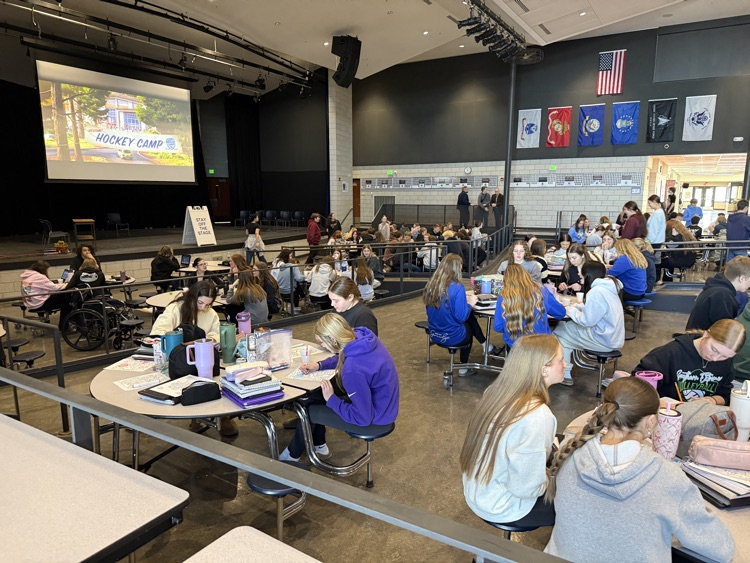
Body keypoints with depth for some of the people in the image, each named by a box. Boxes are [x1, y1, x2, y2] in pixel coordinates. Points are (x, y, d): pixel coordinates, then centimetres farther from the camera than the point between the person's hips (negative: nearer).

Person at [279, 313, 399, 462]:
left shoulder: (353, 370, -37)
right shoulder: (361, 335, -13)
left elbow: (362, 418, -26)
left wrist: (331, 400, -15)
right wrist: (319, 365, 4)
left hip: (376, 416, -8)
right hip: (380, 399, 8)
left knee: (309, 410, 5)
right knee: (316, 395, 18)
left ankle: (293, 455, 33)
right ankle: (319, 445, 39)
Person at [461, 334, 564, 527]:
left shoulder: (498, 389, -9)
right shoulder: (537, 417, -32)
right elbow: (525, 488, -26)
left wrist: (553, 448, 4)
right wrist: (554, 479, -8)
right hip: (501, 506, -7)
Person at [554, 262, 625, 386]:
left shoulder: (596, 292, -23)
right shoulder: (608, 287, 7)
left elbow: (587, 321, -23)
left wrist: (571, 311, -7)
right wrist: (576, 306, 9)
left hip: (604, 341, -9)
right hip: (613, 336, 10)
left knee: (560, 332, 1)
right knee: (564, 326, 14)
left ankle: (565, 375, 9)